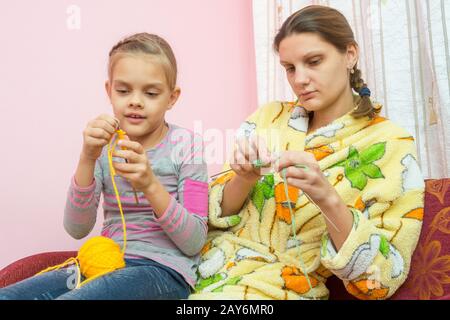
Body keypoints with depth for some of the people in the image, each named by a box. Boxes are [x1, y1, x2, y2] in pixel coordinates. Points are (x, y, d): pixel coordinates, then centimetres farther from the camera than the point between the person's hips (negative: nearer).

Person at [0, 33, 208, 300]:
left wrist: (151, 185, -22)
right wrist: (87, 159, -16)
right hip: (109, 262, 4)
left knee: (69, 297, -31)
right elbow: (77, 229, -2)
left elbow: (194, 243, -8)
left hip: (164, 269, -4)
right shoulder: (105, 144, 7)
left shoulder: (185, 144, -3)